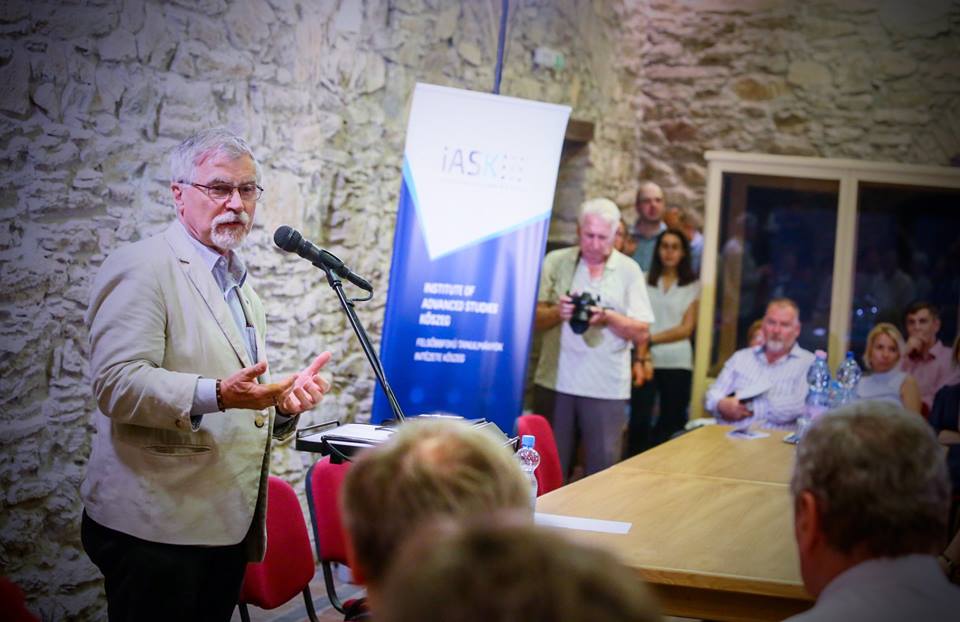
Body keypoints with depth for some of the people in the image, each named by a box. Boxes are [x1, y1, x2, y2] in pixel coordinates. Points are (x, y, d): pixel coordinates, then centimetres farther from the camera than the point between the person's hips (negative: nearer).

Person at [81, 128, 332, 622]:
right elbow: (117, 383, -19)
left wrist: (284, 401, 5)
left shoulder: (237, 280, 20)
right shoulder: (141, 267, -8)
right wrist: (217, 395, -30)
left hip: (226, 526, 8)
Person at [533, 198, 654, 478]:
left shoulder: (629, 270, 4)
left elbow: (641, 333, 1)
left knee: (602, 466, 0)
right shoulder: (555, 261, 5)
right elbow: (533, 319, 2)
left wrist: (608, 317, -16)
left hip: (606, 387, 0)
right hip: (555, 380, 1)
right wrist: (558, 313, -18)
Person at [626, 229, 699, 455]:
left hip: (677, 363, 1)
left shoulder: (692, 286, 8)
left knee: (671, 425, 3)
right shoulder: (645, 280, 6)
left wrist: (651, 338, -9)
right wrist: (643, 356, -15)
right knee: (639, 421, -11)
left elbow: (686, 329, 1)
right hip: (646, 360, -1)